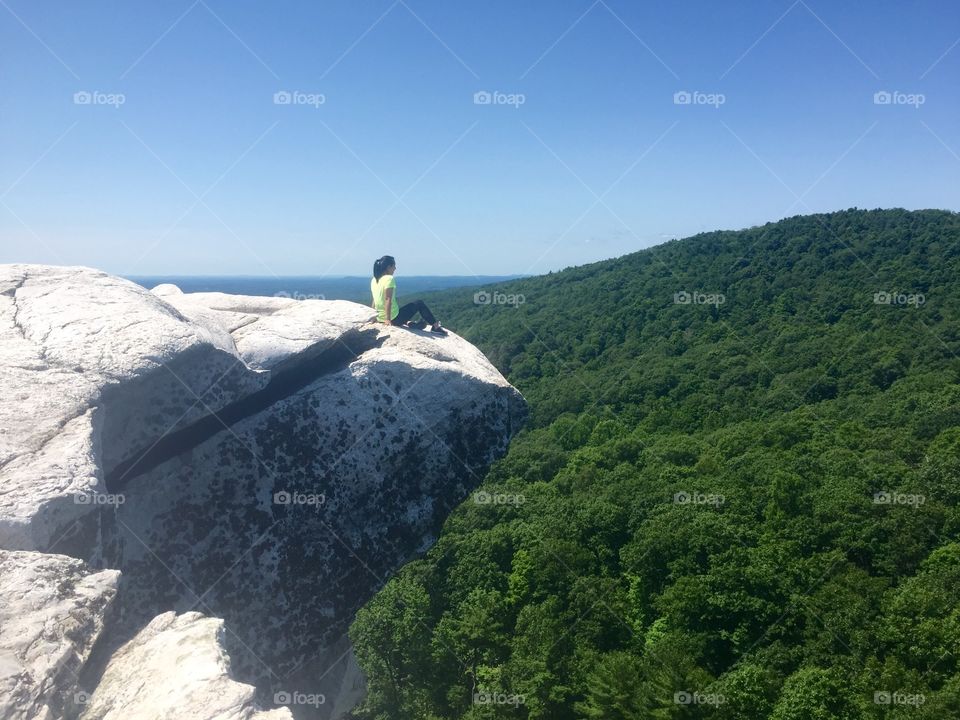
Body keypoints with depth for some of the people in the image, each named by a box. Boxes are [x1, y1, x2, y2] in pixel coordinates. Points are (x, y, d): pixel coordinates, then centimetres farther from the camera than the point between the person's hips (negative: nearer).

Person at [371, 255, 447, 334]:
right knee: (419, 303, 10)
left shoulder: (374, 280, 6)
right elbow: (388, 300, -23)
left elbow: (375, 300, 12)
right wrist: (388, 319, -23)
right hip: (394, 318, -8)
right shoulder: (389, 279, -17)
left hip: (380, 318, 8)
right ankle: (435, 326, 18)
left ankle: (409, 322, 24)